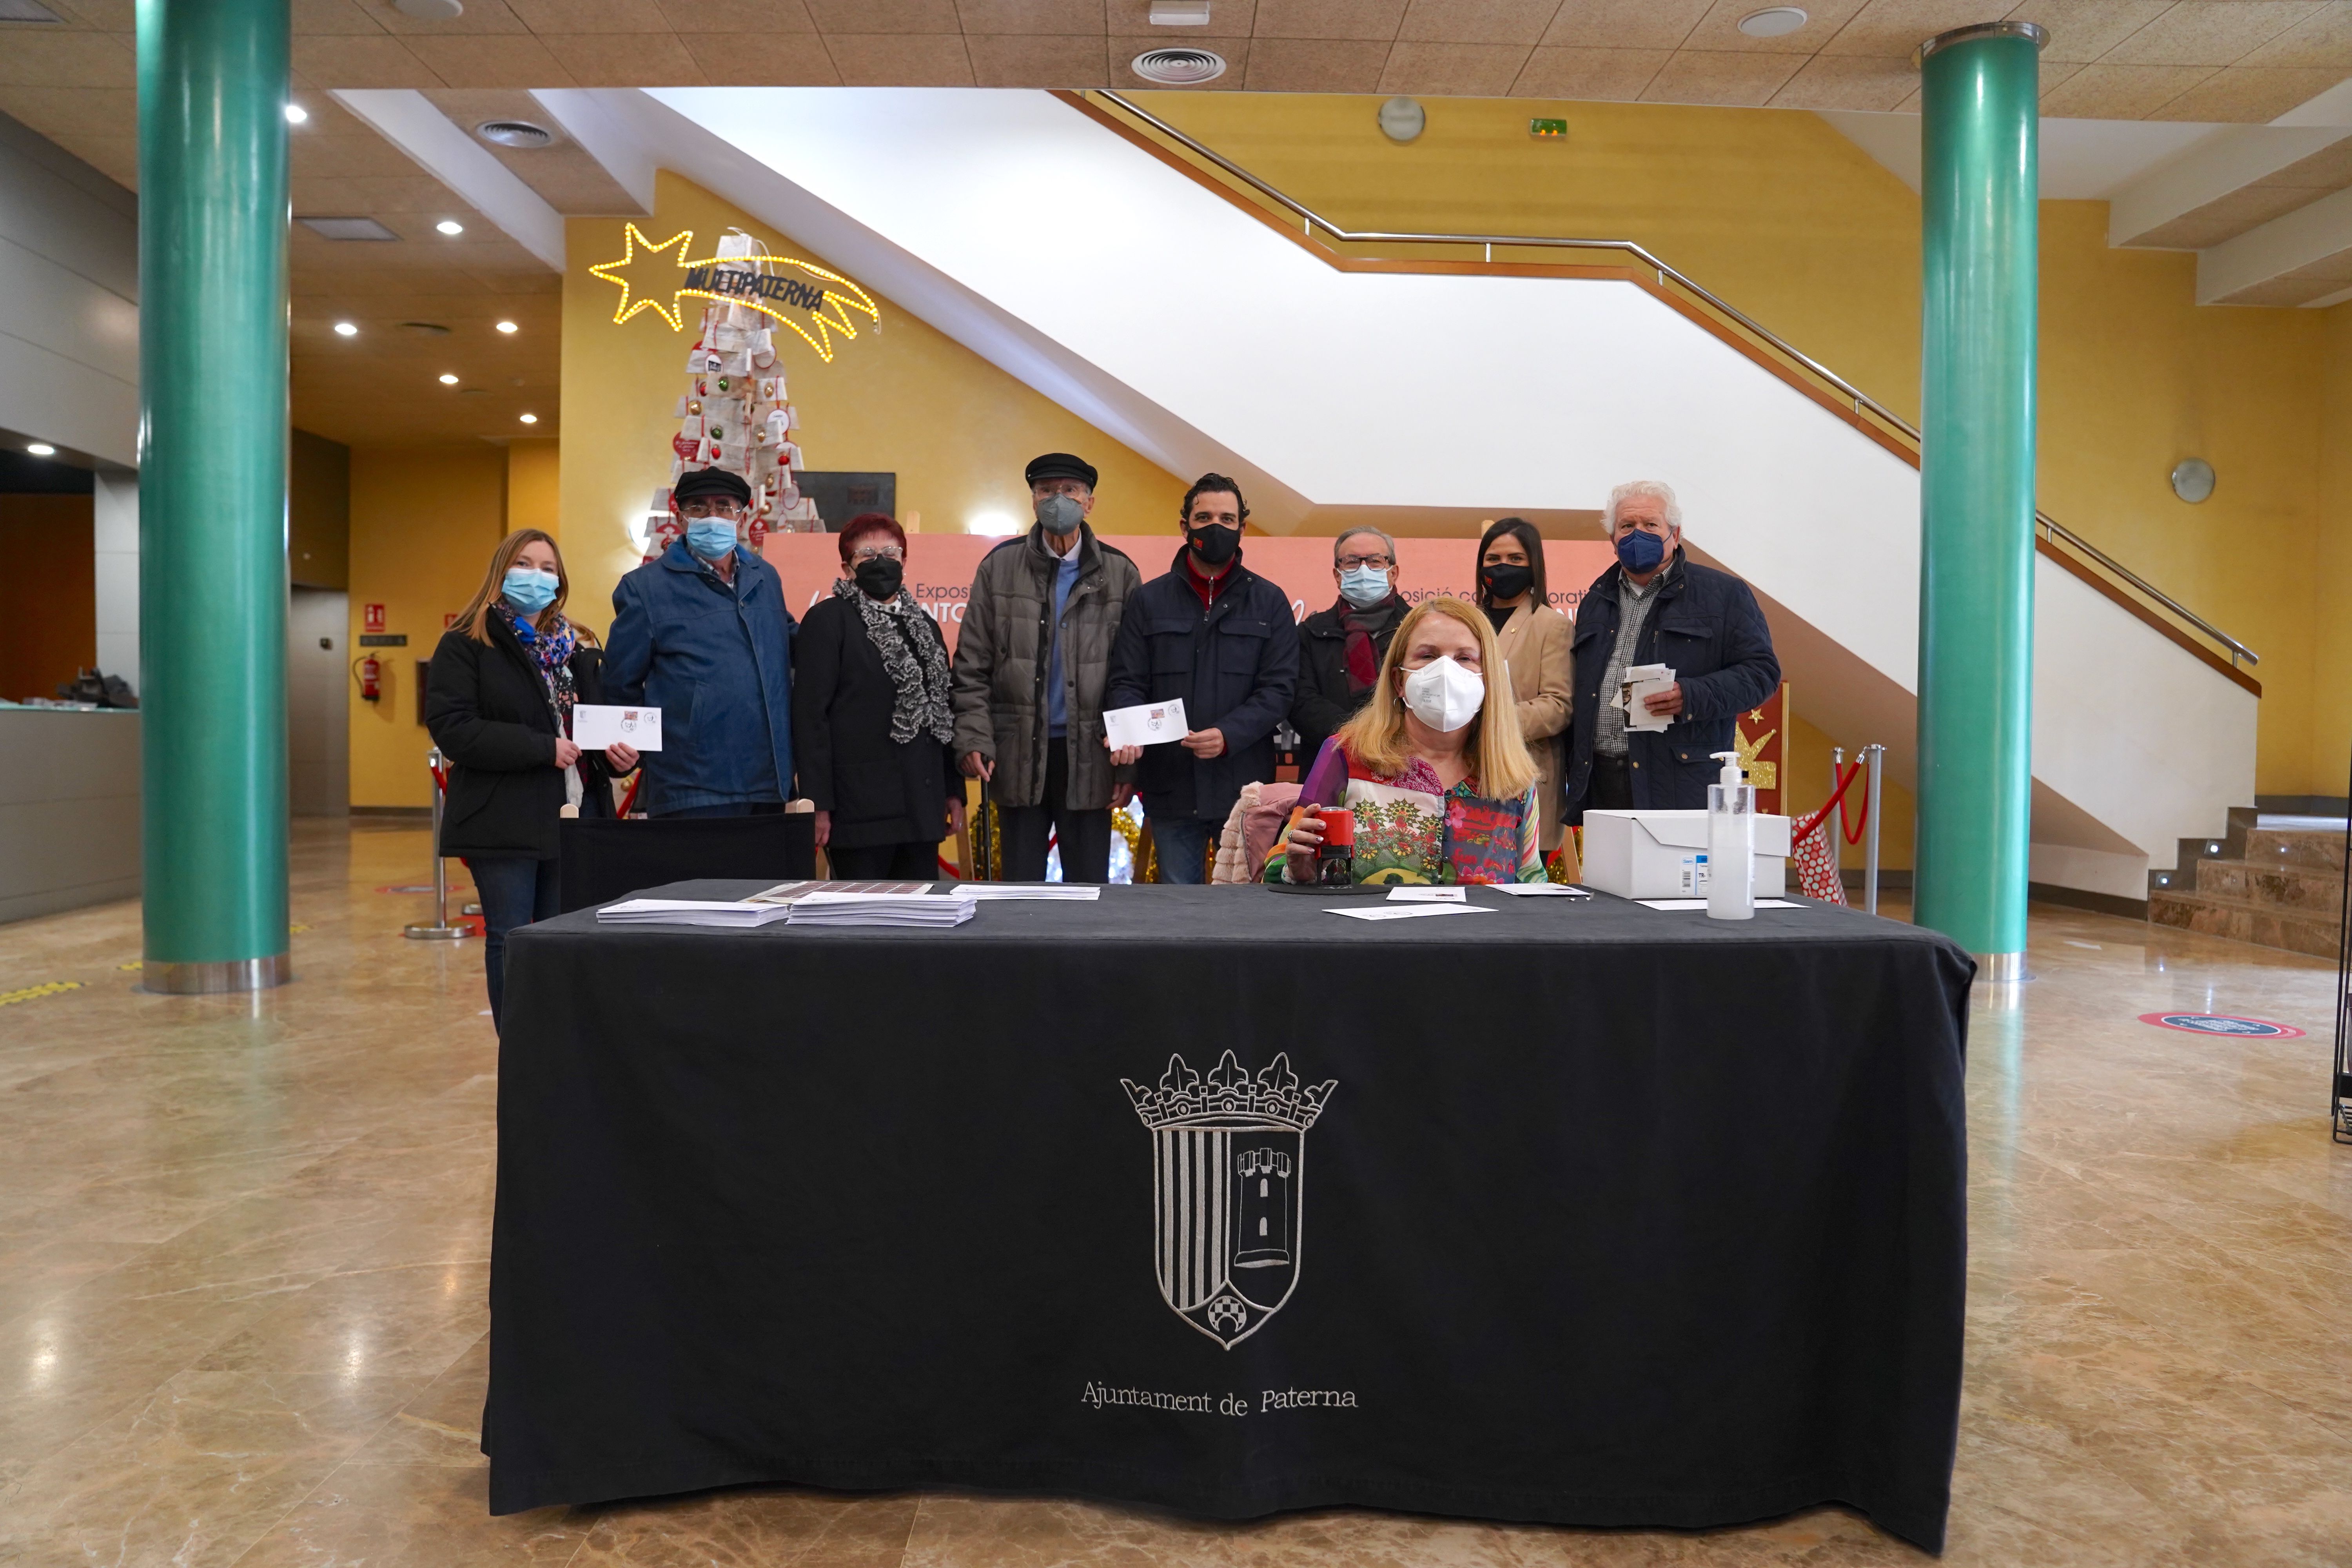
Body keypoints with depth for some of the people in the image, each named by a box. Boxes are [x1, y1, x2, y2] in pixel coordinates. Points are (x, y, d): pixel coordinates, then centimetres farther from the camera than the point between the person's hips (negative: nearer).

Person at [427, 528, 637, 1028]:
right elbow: (451, 728, -13)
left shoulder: (580, 647, 17)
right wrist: (543, 748, -19)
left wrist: (620, 751, -4)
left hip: (574, 816, 4)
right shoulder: (465, 645, -1)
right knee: (512, 943, 1)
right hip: (503, 820, -4)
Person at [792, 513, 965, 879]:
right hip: (862, 807, -6)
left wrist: (955, 792, 16)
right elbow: (810, 715, -7)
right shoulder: (828, 620, -1)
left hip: (922, 805, 6)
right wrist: (818, 804, -13)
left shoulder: (925, 626, 19)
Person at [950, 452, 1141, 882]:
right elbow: (972, 665, 4)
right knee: (1020, 886, 8)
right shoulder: (999, 567, 5)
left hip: (1088, 756, 0)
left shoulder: (1119, 574, 4)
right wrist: (973, 738, -7)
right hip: (1019, 755, 1)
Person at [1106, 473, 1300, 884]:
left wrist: (1228, 735, -18)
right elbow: (1127, 682, 4)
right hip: (1170, 786, 1)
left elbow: (1279, 687, -2)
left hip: (1244, 785, -1)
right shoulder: (1149, 600, 9)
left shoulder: (1269, 602, 6)